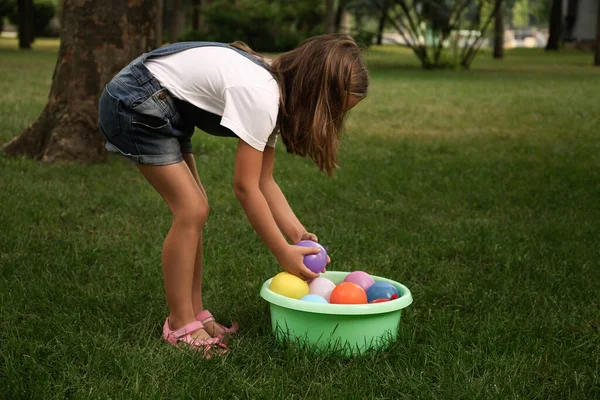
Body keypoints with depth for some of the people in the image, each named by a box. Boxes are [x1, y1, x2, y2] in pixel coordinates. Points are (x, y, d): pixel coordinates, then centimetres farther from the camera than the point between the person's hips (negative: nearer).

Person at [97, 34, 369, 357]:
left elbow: (264, 181, 3)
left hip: (162, 110, 10)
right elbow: (246, 187, -23)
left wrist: (297, 233, -7)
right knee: (191, 211, -11)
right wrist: (284, 254, -17)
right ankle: (180, 327, -1)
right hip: (133, 106, -10)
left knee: (194, 209, 7)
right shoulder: (259, 96, -27)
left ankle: (195, 314, 14)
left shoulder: (275, 93, 2)